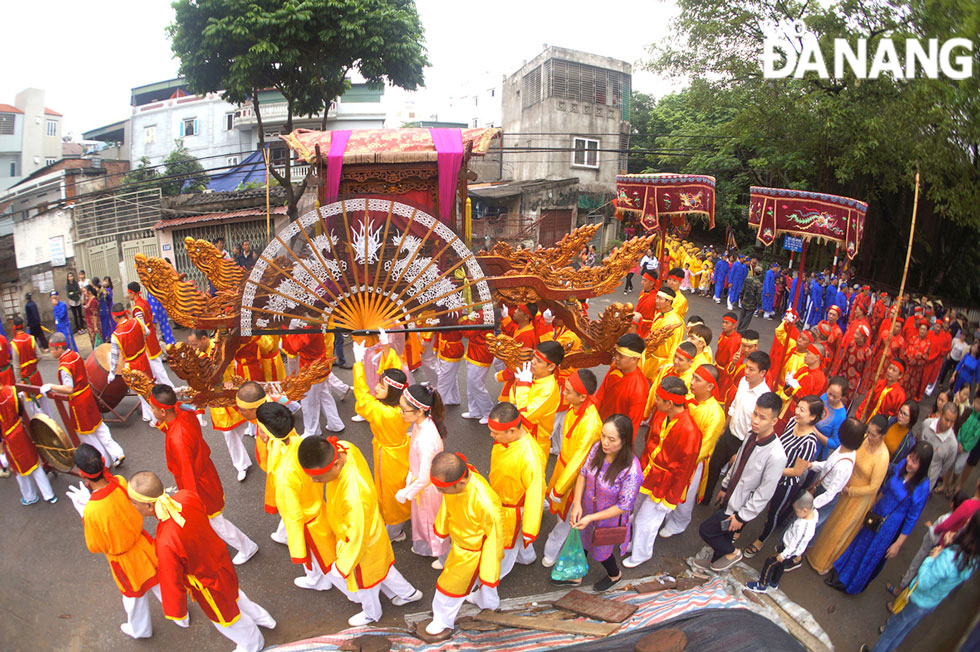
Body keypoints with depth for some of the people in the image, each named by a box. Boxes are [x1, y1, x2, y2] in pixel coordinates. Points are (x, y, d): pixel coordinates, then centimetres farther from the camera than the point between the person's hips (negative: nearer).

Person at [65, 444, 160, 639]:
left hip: (125, 561, -4)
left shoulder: (92, 512, -37)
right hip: (142, 544, 4)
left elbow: (95, 547, -16)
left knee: (134, 595, 25)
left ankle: (140, 629, 54)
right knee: (158, 581, 28)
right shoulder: (120, 483, -24)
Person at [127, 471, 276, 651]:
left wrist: (177, 614, -7)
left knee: (225, 618, 27)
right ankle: (260, 617, 65)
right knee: (232, 594, 37)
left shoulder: (165, 545, -44)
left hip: (208, 585, -6)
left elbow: (172, 584, -27)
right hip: (221, 560, 6)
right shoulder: (187, 497, -26)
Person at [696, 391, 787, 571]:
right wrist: (725, 486, 18)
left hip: (741, 506, -6)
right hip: (730, 496, 6)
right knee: (724, 534, 24)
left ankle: (732, 552, 26)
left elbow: (764, 494, -23)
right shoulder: (751, 436, -9)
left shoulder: (776, 456, -32)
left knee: (706, 530, 1)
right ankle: (716, 561, 49)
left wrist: (742, 516, -15)